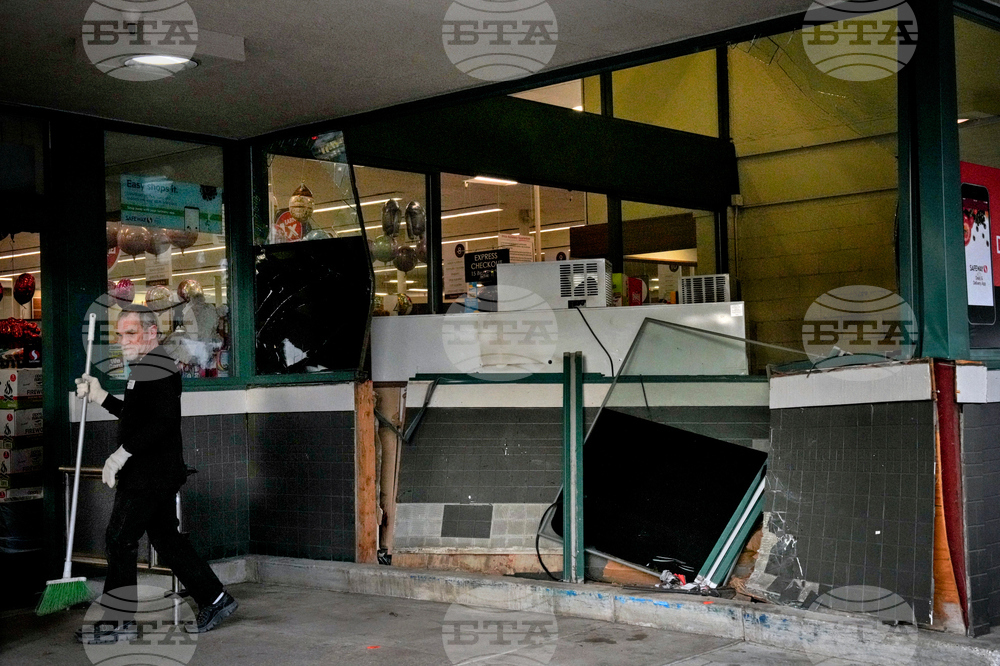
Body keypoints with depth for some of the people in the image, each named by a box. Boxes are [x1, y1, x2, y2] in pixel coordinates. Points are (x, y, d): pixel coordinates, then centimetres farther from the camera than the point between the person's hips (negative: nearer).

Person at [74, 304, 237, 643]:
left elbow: (163, 420, -25)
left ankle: (119, 621, 3)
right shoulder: (146, 367, 19)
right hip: (154, 473, 10)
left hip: (148, 475, -10)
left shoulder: (158, 365, -14)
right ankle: (214, 599, 17)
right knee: (166, 538, 13)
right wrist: (101, 397, 21)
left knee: (119, 539, -4)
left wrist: (123, 452, -25)